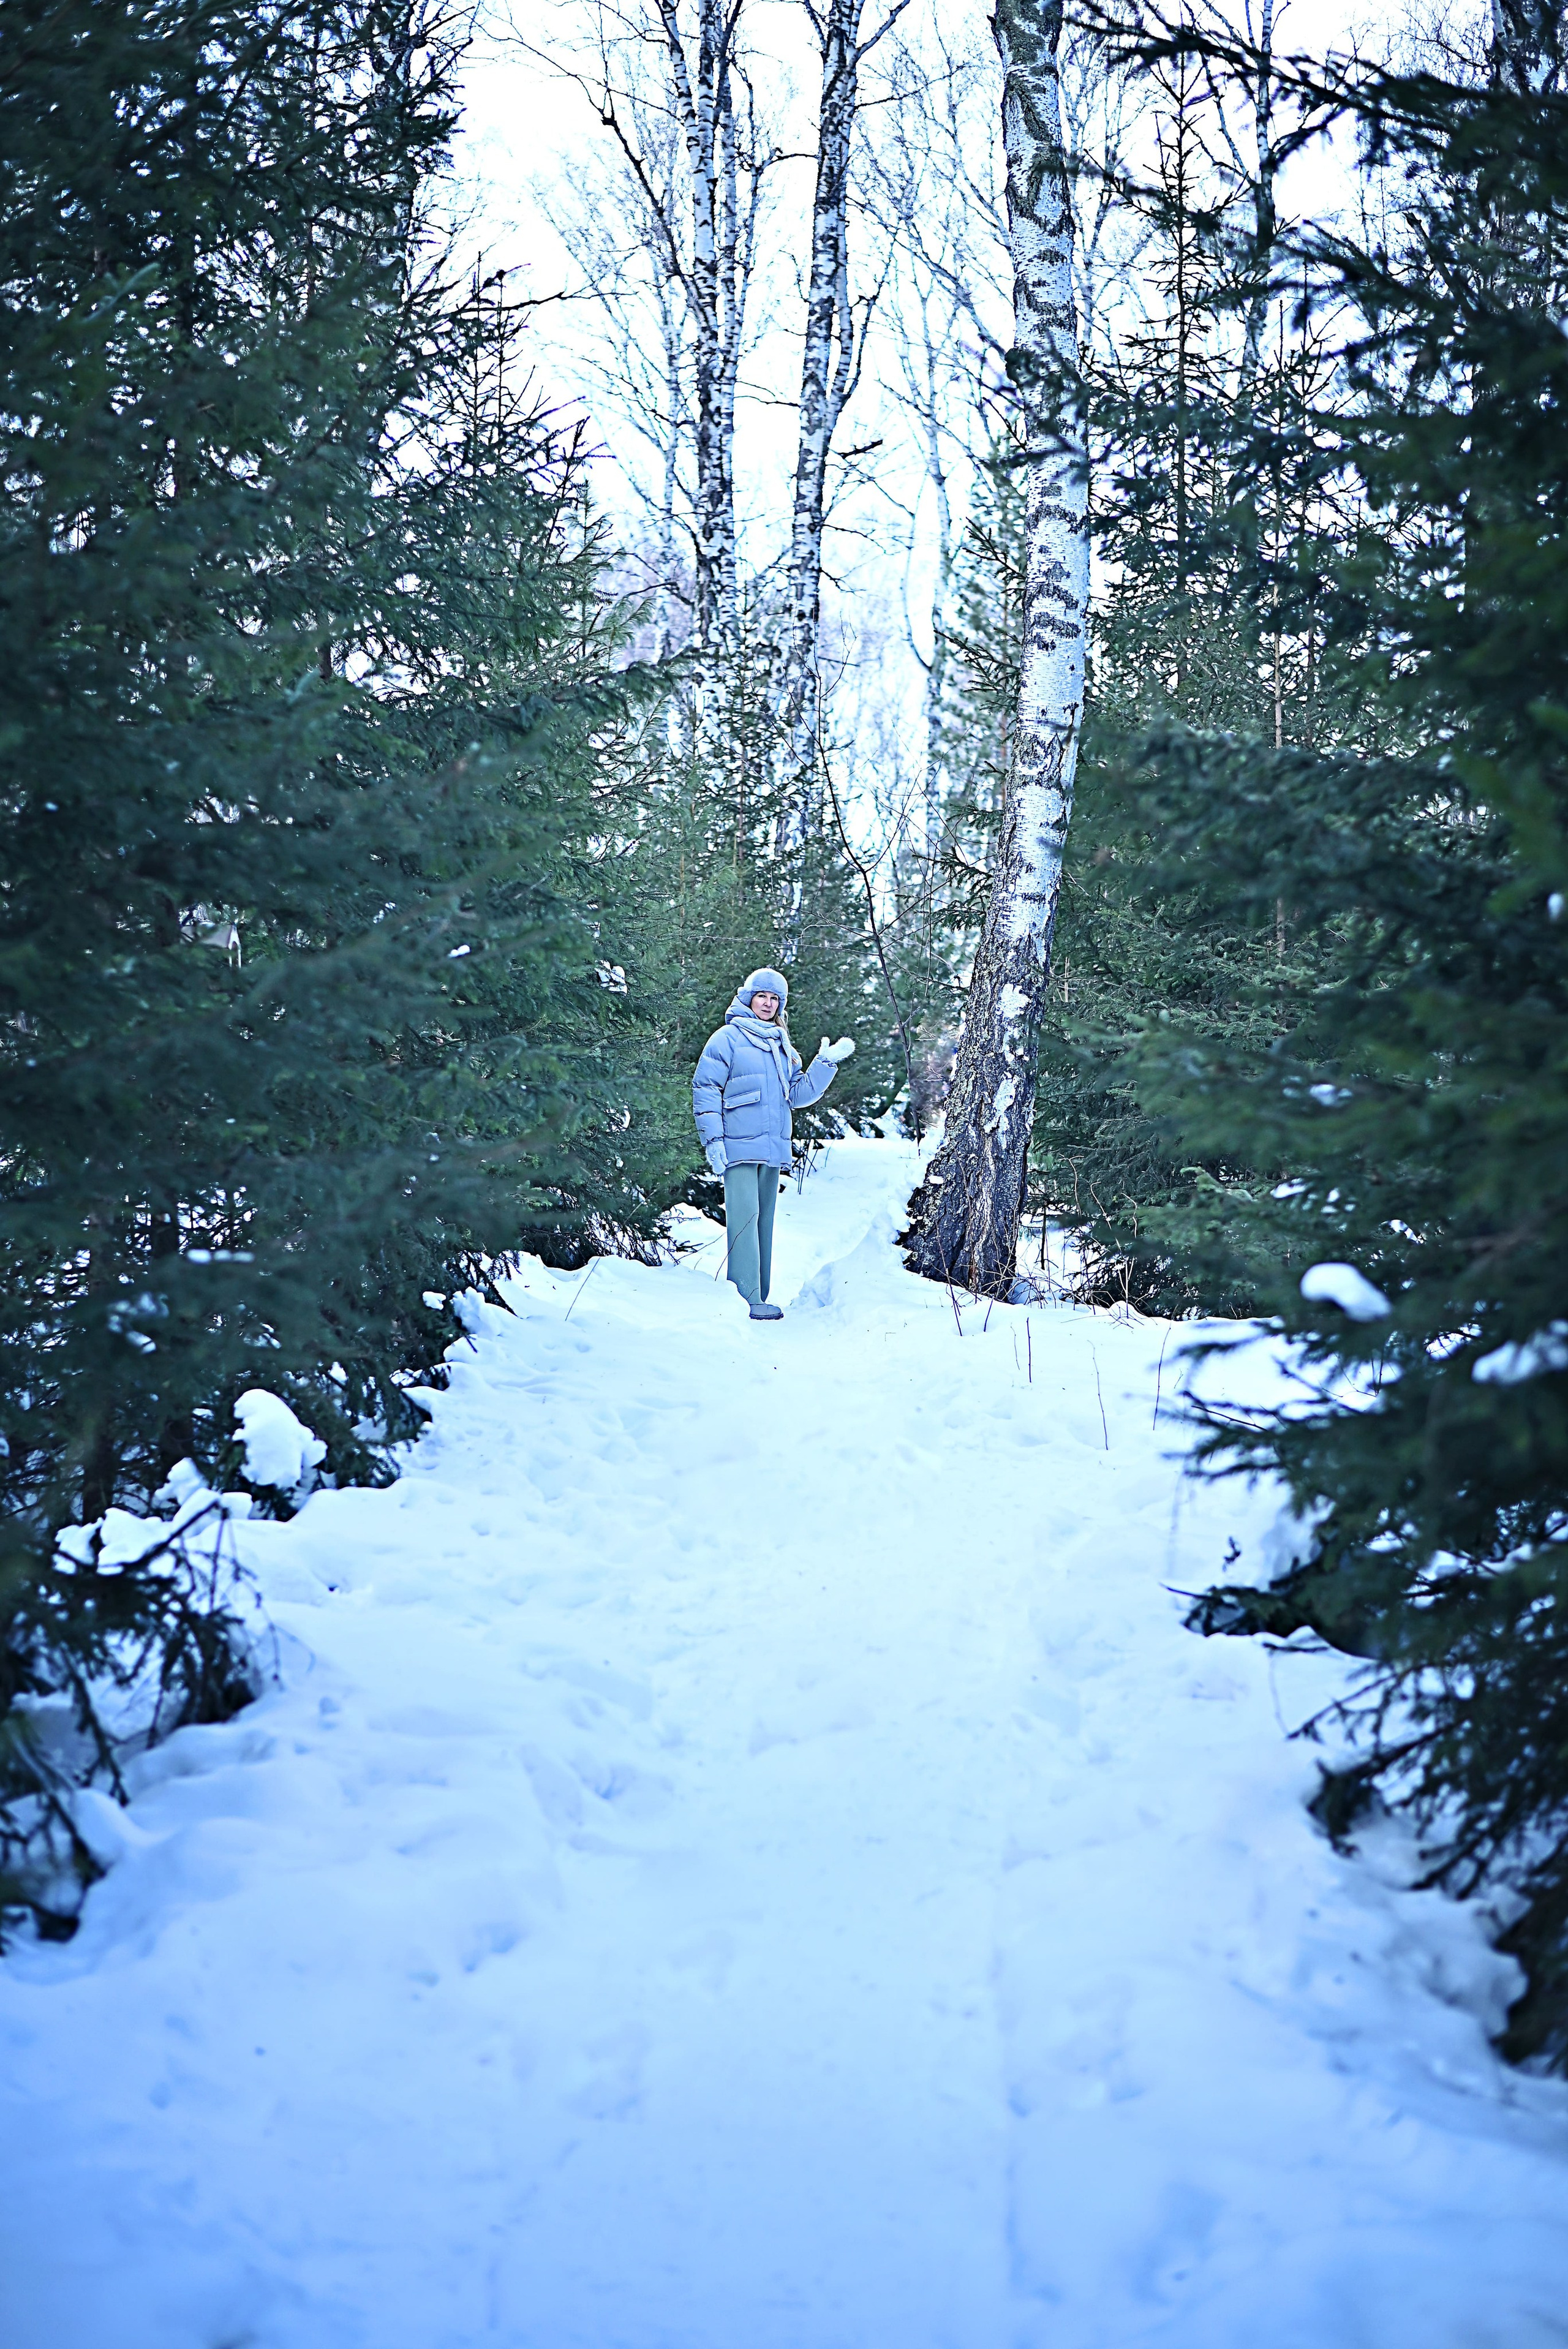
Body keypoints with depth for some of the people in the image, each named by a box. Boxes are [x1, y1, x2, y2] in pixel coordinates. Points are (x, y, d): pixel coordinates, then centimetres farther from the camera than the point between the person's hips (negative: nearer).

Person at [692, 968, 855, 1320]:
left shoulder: (781, 1046, 20)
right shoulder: (728, 1038, 0)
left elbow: (798, 1094, 17)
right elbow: (705, 1090, -5)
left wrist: (827, 1064, 5)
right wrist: (713, 1139, -13)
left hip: (772, 1148, 7)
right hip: (739, 1146, -7)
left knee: (763, 1221, 7)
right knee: (745, 1216, -14)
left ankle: (757, 1298, 10)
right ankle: (746, 1299, -18)